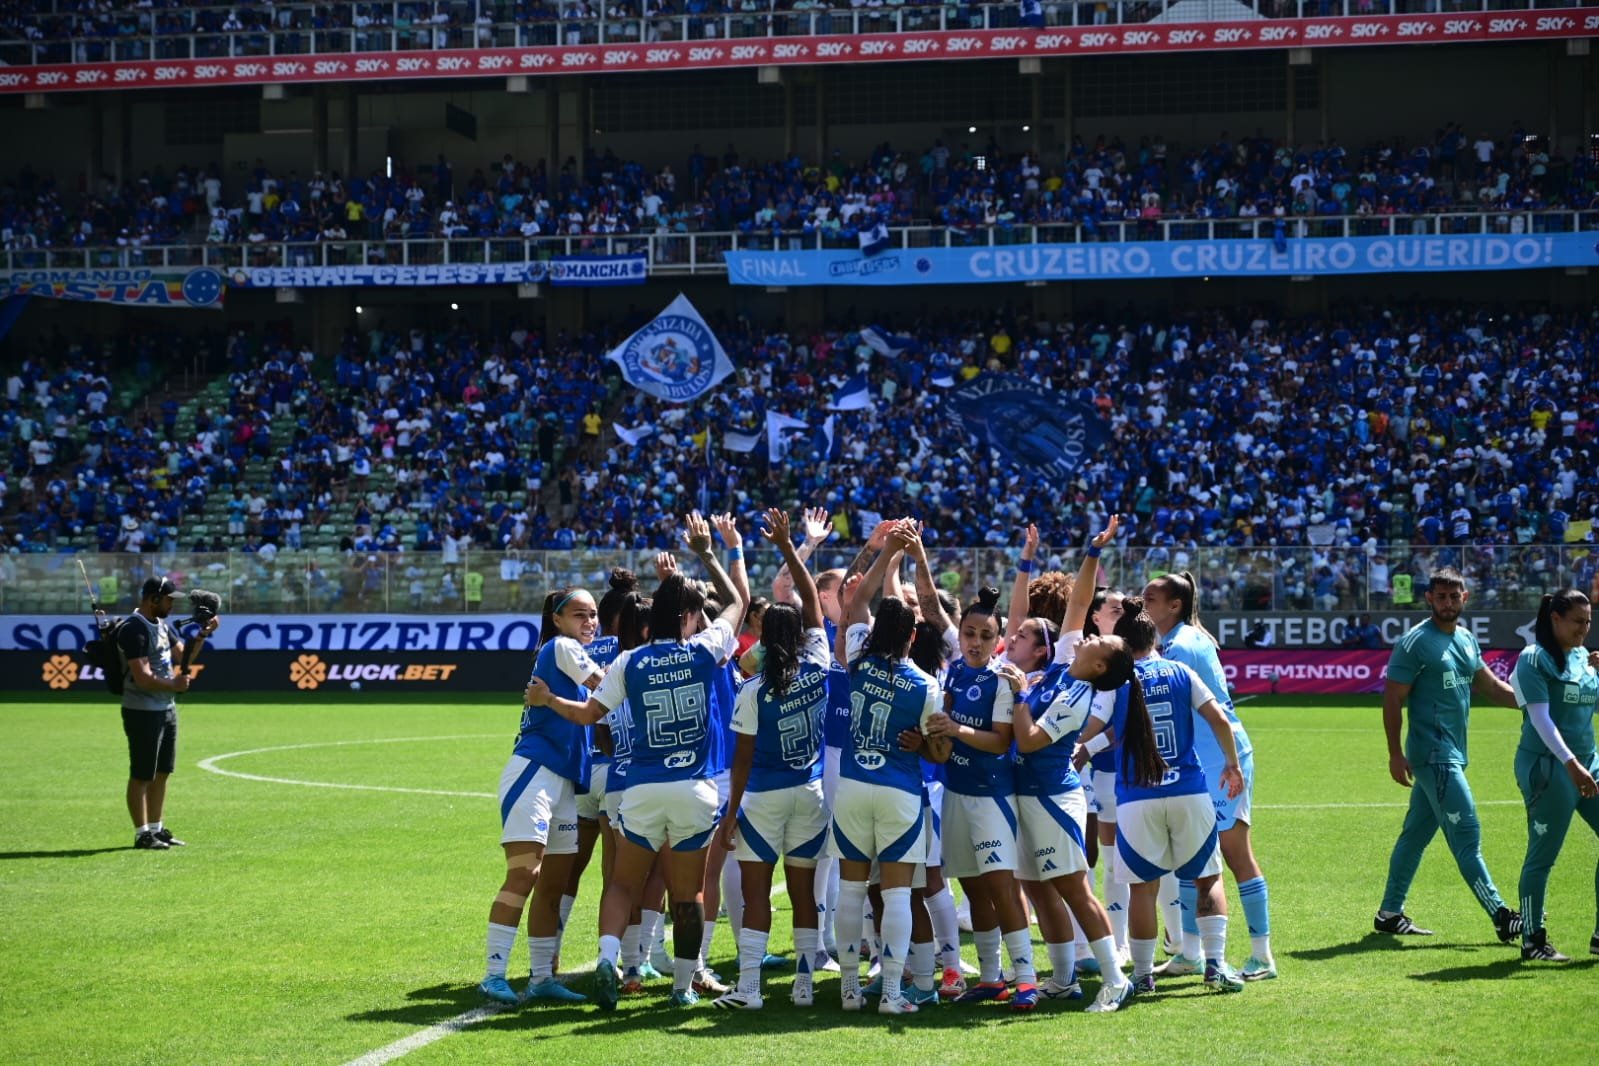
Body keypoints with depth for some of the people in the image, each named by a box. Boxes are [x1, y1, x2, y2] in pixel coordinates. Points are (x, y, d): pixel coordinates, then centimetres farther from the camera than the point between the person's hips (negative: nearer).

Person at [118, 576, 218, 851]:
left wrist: (202, 635, 3)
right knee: (142, 775, -1)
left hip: (167, 708, 9)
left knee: (161, 773, 14)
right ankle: (142, 834, 4)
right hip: (143, 712, -9)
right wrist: (173, 685, -12)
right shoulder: (134, 630, -18)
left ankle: (157, 829, 22)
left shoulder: (163, 625, 12)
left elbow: (182, 655, 17)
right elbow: (143, 678, -24)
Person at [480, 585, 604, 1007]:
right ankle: (494, 975, -19)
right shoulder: (561, 648, -4)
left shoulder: (572, 654, 22)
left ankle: (542, 977, 13)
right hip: (534, 770, -10)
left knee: (554, 885, 9)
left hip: (563, 782, 10)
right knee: (523, 874, -17)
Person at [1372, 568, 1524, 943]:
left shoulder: (1466, 639, 12)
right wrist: (1395, 754, -14)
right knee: (1467, 837, -9)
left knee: (1416, 835, 13)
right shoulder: (1415, 642, -11)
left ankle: (1390, 913, 21)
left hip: (1452, 753, 8)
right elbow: (1392, 700, -10)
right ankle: (1502, 918, -9)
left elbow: (1491, 686, 21)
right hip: (1433, 753, -8)